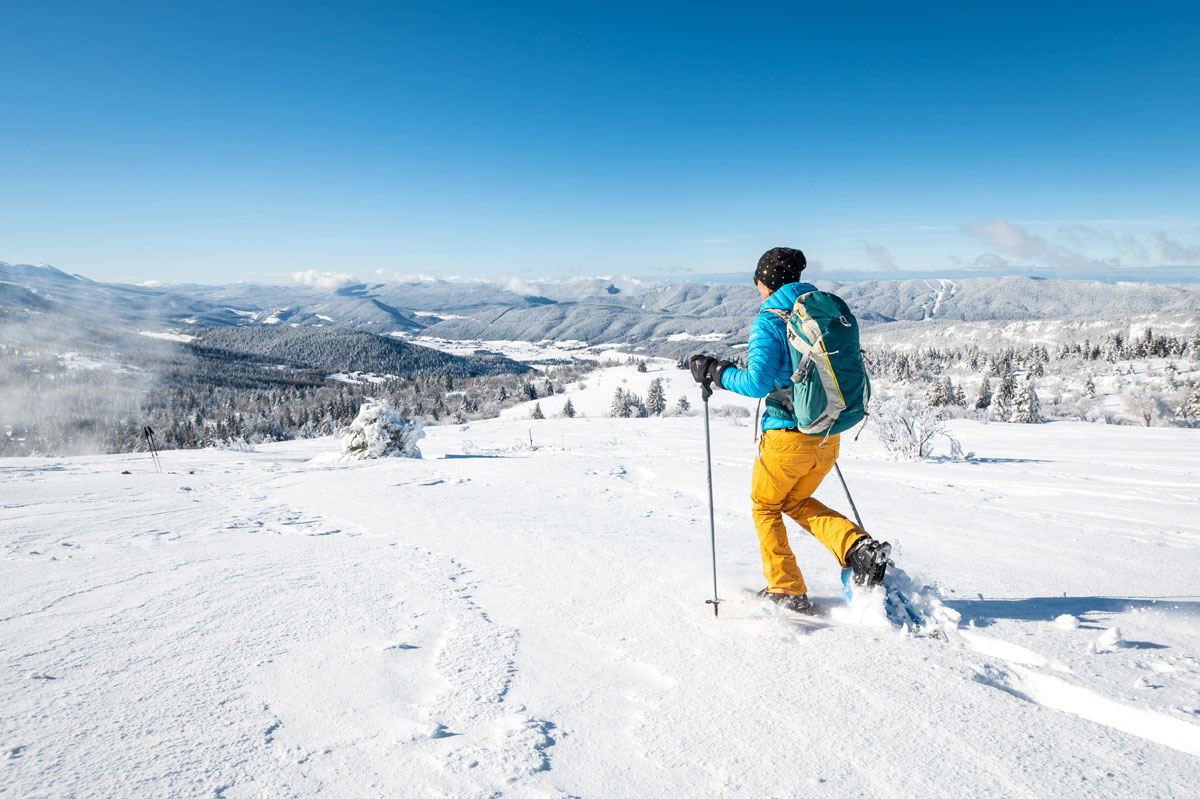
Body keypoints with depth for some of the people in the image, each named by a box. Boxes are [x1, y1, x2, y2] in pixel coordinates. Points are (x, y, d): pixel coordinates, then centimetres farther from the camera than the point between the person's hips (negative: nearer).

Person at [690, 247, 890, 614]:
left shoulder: (768, 321, -12)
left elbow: (758, 382, -21)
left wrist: (715, 371, -7)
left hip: (788, 435, -6)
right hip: (829, 436, 7)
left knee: (765, 507, 18)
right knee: (797, 502, 27)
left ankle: (787, 591, 20)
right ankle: (859, 547, 7)